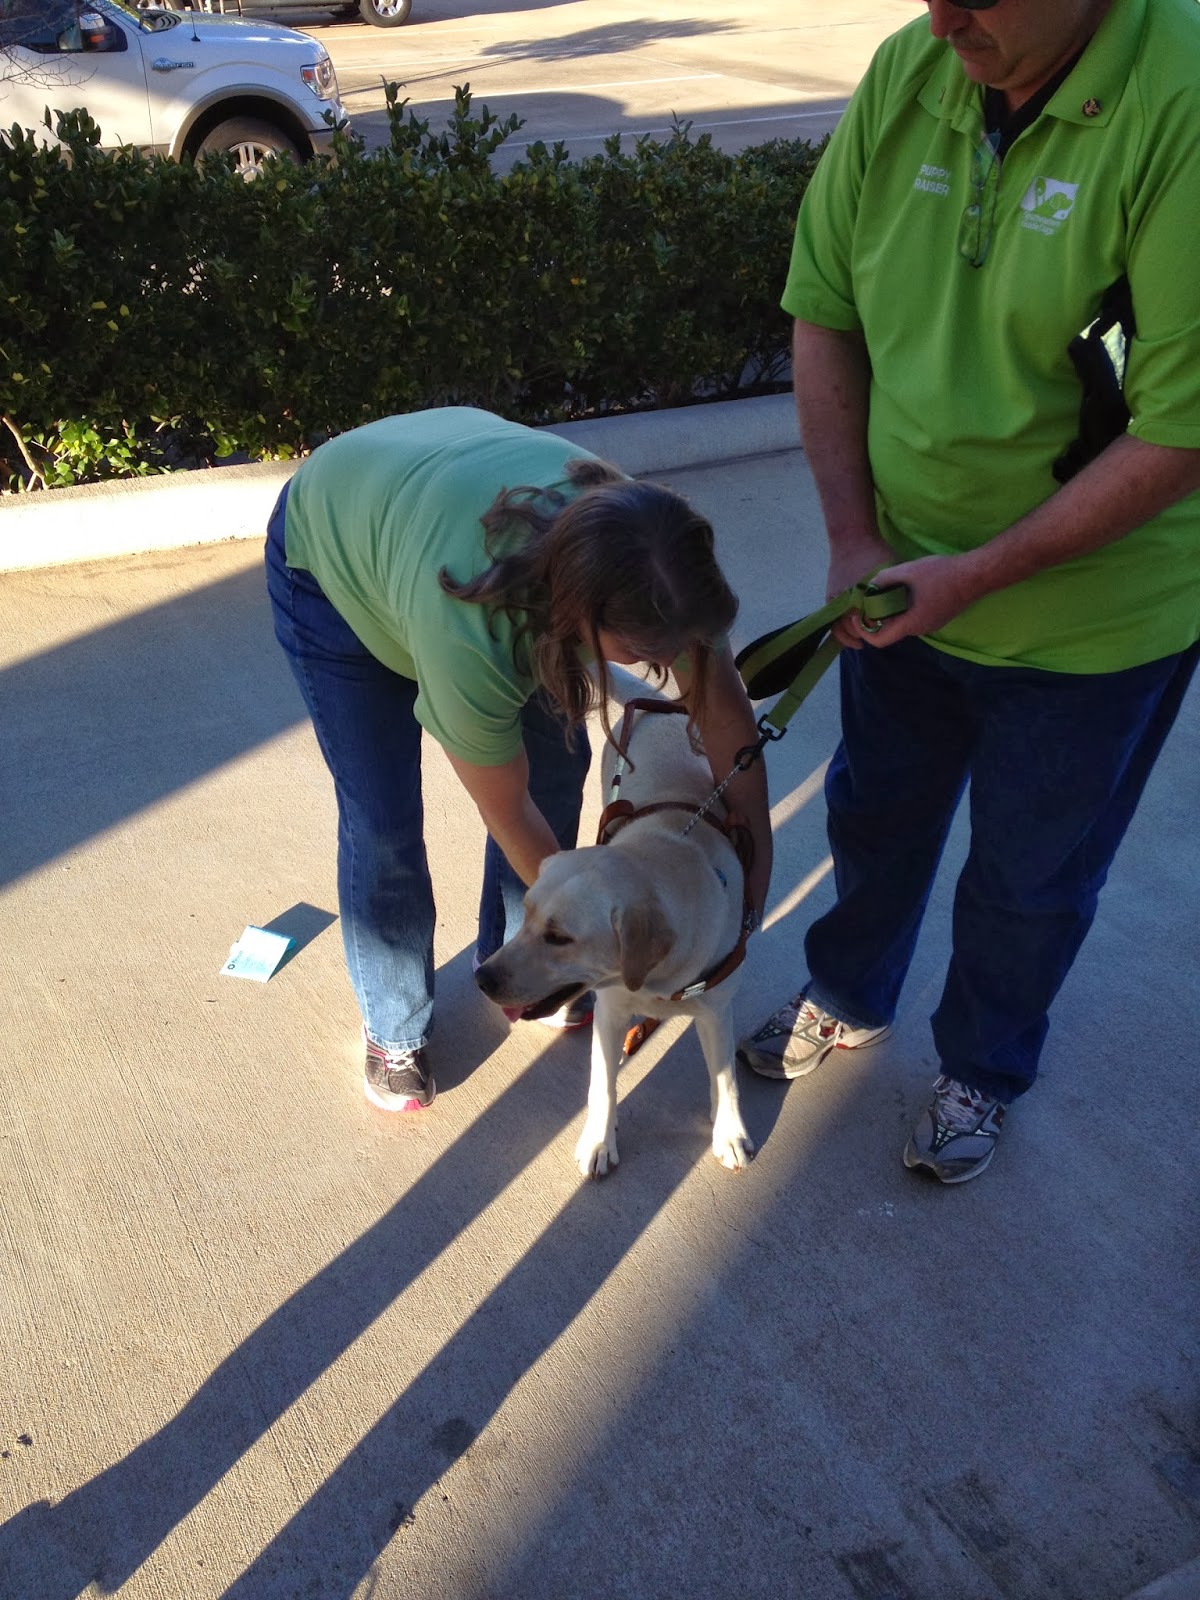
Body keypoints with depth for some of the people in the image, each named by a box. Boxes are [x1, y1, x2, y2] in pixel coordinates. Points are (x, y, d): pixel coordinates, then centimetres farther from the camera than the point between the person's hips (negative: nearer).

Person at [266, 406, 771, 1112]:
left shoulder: (651, 565, -31)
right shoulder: (469, 634, -44)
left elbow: (727, 715, -17)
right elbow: (508, 814, -28)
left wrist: (752, 888, -15)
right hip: (331, 557, -5)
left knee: (555, 761, 2)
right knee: (382, 820, -6)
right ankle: (394, 1027, 19)